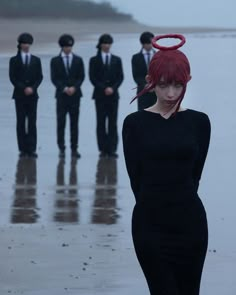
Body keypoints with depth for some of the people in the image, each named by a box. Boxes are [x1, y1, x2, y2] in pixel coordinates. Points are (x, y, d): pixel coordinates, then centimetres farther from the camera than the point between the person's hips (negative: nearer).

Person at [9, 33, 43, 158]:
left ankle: (32, 149, -5)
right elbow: (12, 77, -2)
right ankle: (23, 149, 0)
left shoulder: (36, 60, 10)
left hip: (32, 95, 1)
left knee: (32, 123, -3)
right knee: (21, 123, -1)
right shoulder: (14, 60, 5)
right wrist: (23, 89, -12)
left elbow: (39, 77, 6)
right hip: (19, 95, -1)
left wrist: (32, 88, -10)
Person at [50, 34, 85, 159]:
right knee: (61, 122, -2)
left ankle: (74, 149, 3)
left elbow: (81, 77, 4)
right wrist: (64, 88, -14)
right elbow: (54, 78, -1)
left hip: (75, 94, 1)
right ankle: (61, 148, 2)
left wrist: (74, 88, -12)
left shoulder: (78, 60, 9)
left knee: (74, 122, 1)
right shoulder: (55, 61, 5)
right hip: (61, 95, -1)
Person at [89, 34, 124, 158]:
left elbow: (120, 77, 6)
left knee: (113, 123, -4)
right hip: (100, 95, -1)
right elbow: (92, 78, -2)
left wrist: (113, 88, -10)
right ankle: (103, 149, 1)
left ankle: (112, 149, -6)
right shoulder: (94, 60, 5)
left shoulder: (116, 60, 11)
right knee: (101, 123, -1)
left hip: (113, 95, 1)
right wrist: (104, 89, -12)